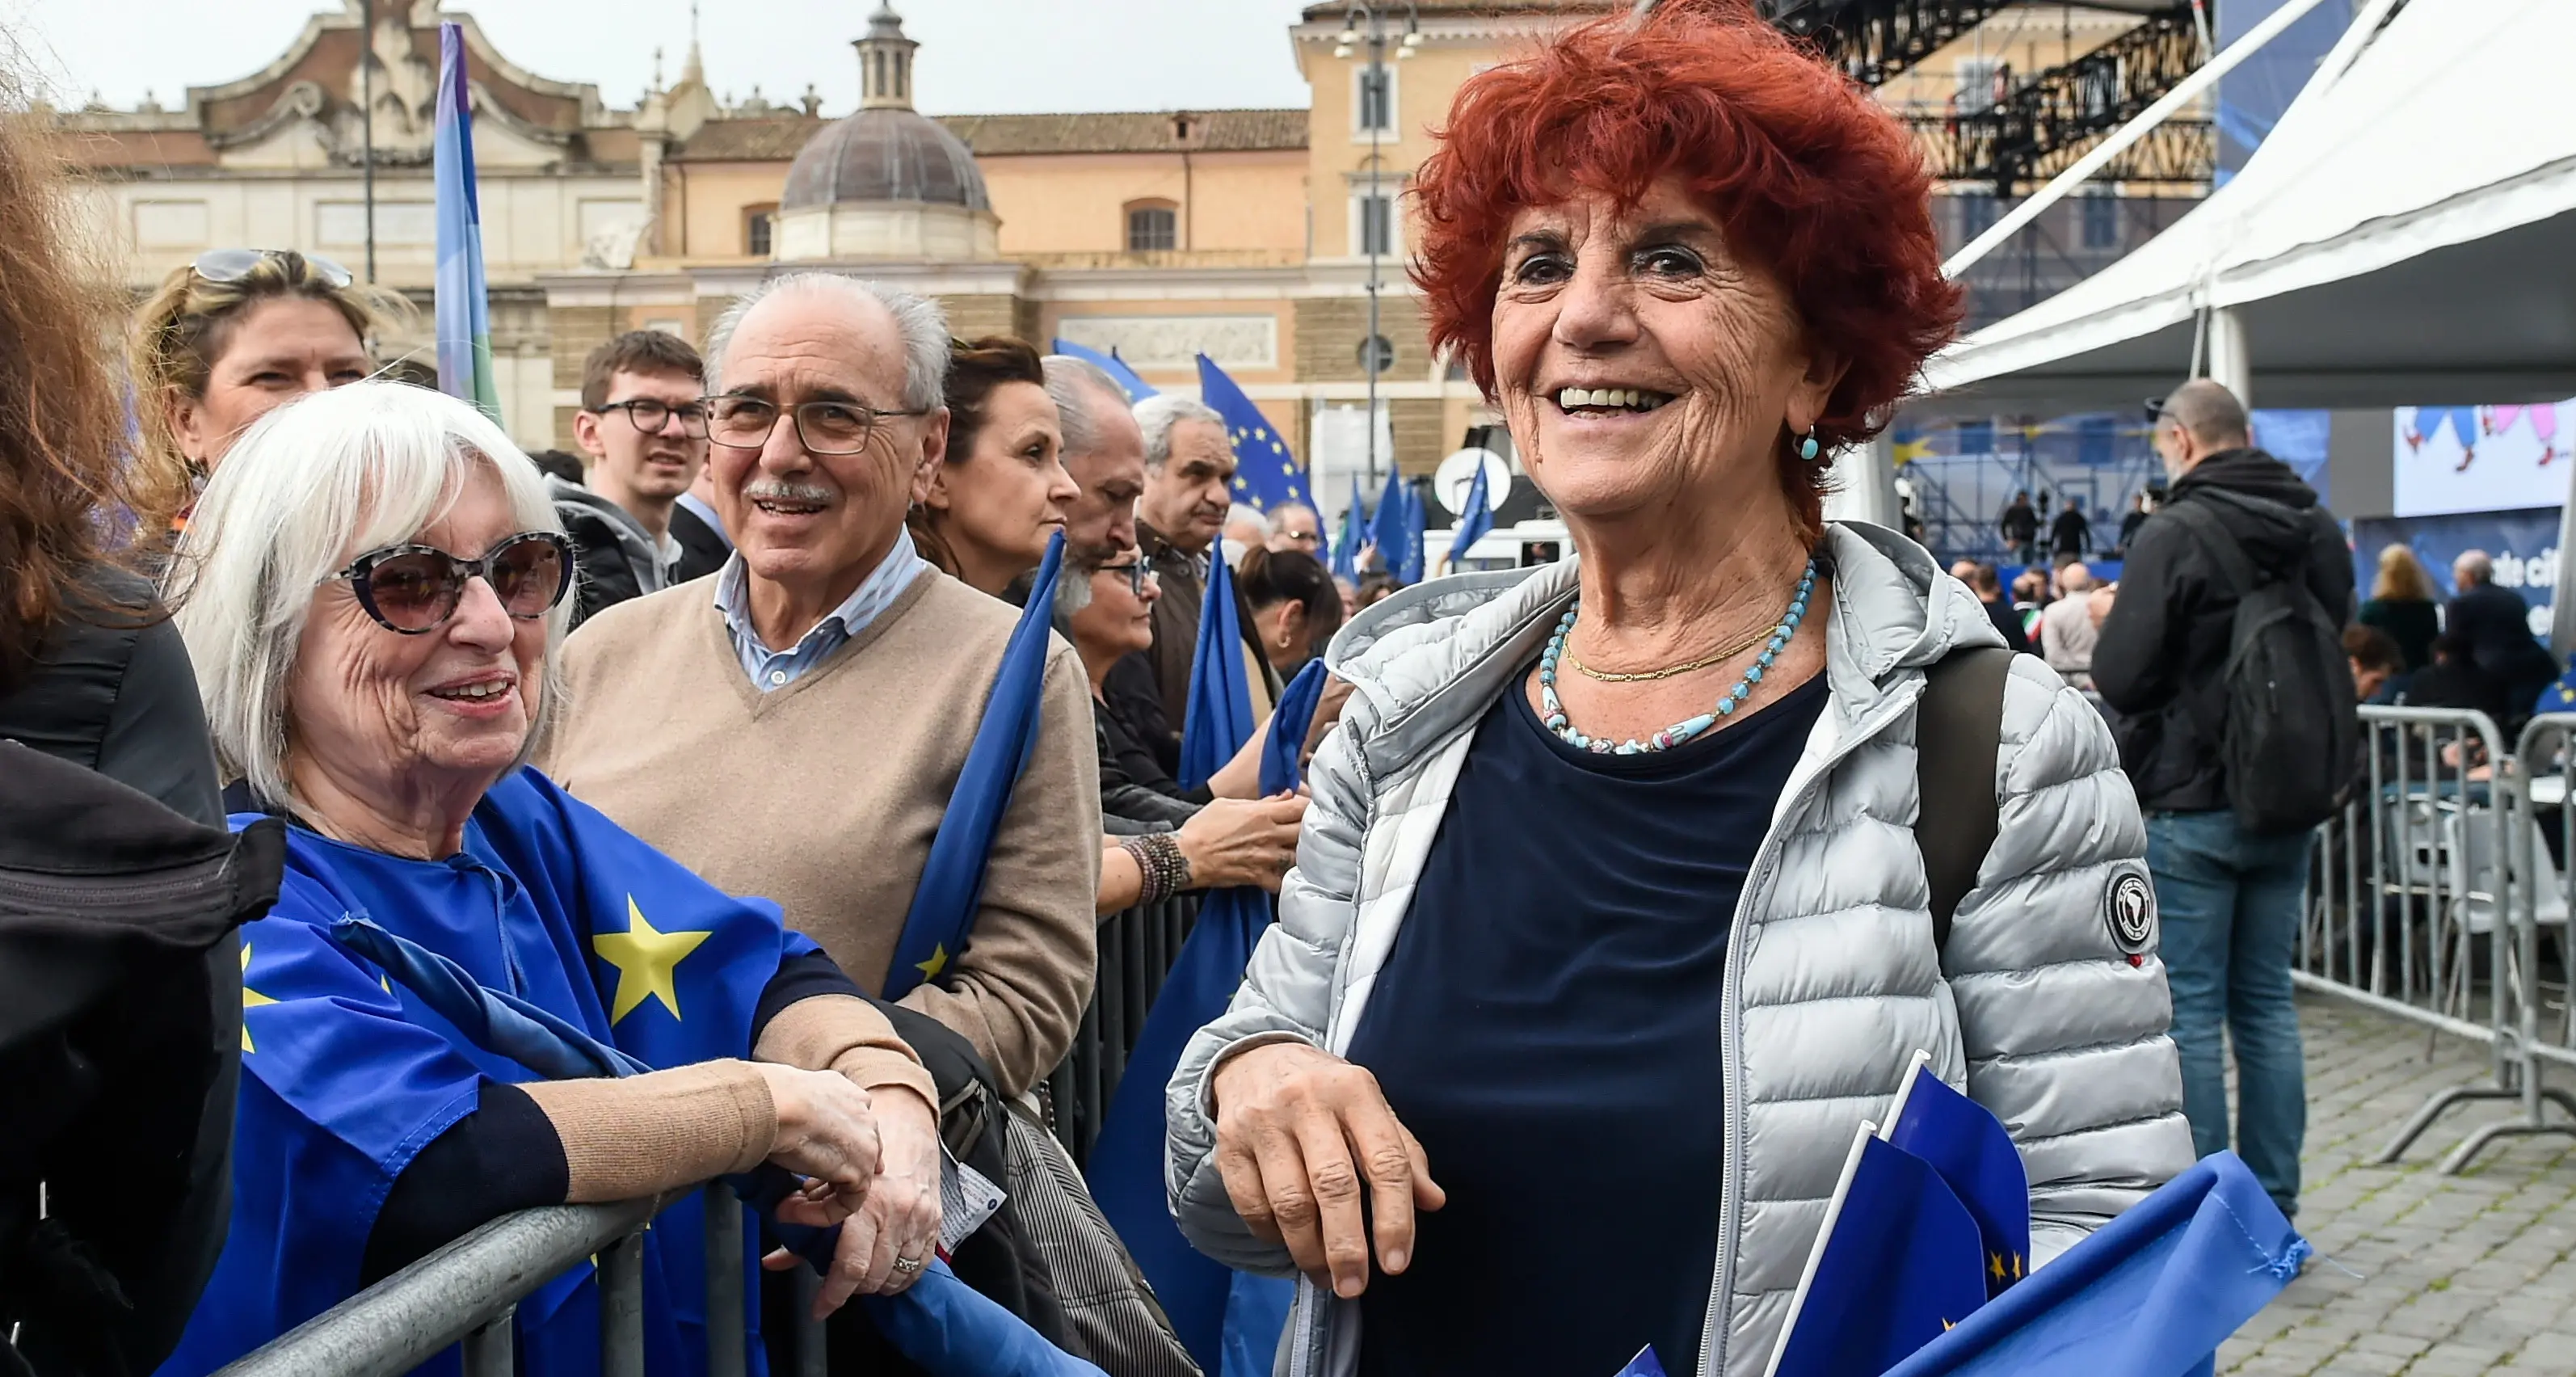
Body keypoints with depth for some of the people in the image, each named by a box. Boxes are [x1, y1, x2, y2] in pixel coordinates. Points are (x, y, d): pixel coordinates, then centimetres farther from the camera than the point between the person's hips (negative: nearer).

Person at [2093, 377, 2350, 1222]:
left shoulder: (2175, 535, -15)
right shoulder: (2320, 531, 7)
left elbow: (2119, 678, -16)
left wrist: (2110, 621, 3)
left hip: (2191, 807, -6)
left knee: (2188, 1011, 0)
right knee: (2266, 1003, 13)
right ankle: (2272, 1211, 18)